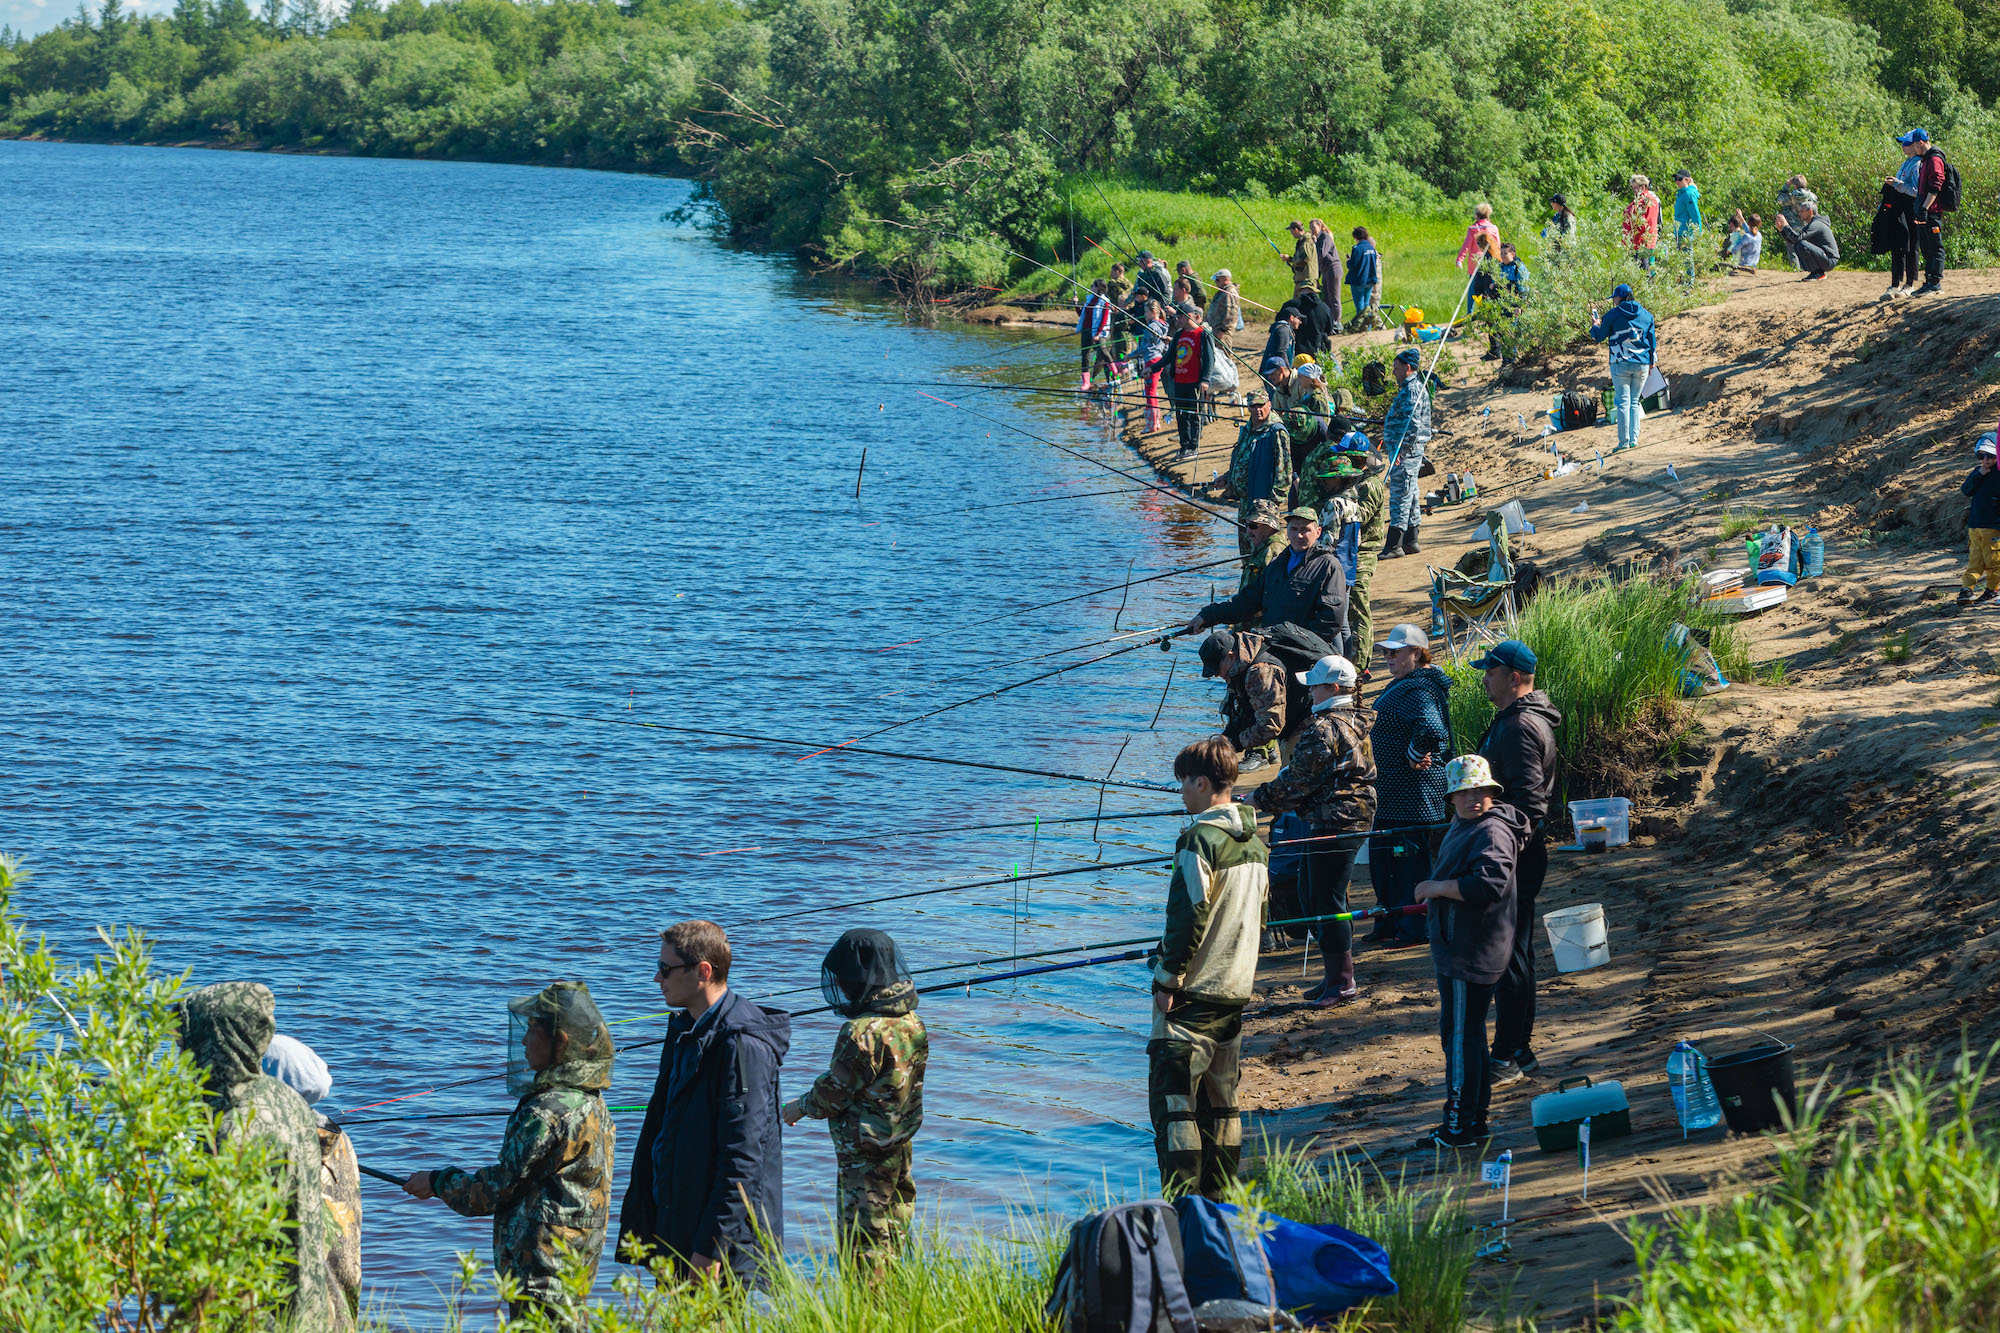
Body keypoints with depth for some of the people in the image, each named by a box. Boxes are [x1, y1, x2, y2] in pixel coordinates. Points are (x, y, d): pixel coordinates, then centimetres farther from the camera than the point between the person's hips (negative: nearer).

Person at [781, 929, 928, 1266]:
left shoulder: (862, 1033, -25)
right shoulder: (912, 1022, 1)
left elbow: (832, 1095, -16)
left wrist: (801, 1106, 5)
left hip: (864, 1156, -9)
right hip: (900, 1148, 9)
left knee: (862, 1242, -1)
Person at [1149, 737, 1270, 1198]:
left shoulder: (1201, 839, -16)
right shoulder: (1255, 840, 11)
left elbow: (1189, 915, -18)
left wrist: (1167, 978, -12)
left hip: (1191, 989, -8)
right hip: (1237, 987, 8)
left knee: (1172, 1098, -5)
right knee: (1220, 1099, 14)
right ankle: (1221, 1204, 17)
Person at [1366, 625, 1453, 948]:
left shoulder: (1418, 689, -20)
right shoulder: (1401, 685, 14)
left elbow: (1431, 729, -36)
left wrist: (1413, 758, -23)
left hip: (1411, 796, -11)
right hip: (1391, 794, 11)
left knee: (1410, 860, -3)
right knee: (1383, 860, 17)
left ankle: (1412, 930, 5)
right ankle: (1388, 927, 26)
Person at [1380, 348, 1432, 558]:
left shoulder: (1412, 390, -16)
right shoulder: (1413, 387, 17)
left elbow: (1413, 423, -23)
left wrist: (1401, 450, -24)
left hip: (1406, 451, -11)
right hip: (1410, 450, 11)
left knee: (1400, 495, -10)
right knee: (1410, 496, 14)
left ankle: (1394, 546, -11)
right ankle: (1411, 541, 20)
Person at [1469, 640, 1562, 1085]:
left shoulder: (1521, 727, -17)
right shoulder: (1512, 721, 17)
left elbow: (1527, 799, -23)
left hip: (1517, 856, -11)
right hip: (1517, 852, 11)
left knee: (1508, 953, -7)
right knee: (1515, 952, 15)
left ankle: (1508, 1056, -3)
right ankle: (1519, 1051, 21)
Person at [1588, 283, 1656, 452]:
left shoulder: (1613, 315, -3)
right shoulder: (1646, 315, 8)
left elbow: (1599, 337, 5)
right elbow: (1652, 341, 12)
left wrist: (1595, 325, 26)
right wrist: (1651, 362, 23)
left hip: (1621, 364, -4)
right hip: (1642, 364, 4)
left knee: (1623, 402, -2)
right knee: (1635, 402, 11)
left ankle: (1624, 441, -7)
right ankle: (1634, 439, 5)